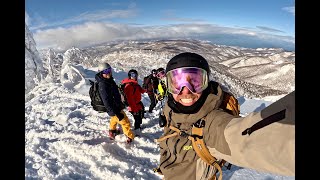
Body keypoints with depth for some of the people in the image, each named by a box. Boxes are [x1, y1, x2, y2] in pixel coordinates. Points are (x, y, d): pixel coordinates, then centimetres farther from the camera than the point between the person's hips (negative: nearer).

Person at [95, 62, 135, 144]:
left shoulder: (109, 80, -1)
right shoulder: (103, 85, -30)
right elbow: (106, 101, -31)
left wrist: (120, 103, 25)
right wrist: (116, 113, -31)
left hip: (116, 106, 10)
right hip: (114, 109, -10)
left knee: (114, 119, 32)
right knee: (125, 122, 5)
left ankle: (112, 131, 55)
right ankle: (130, 137, 24)